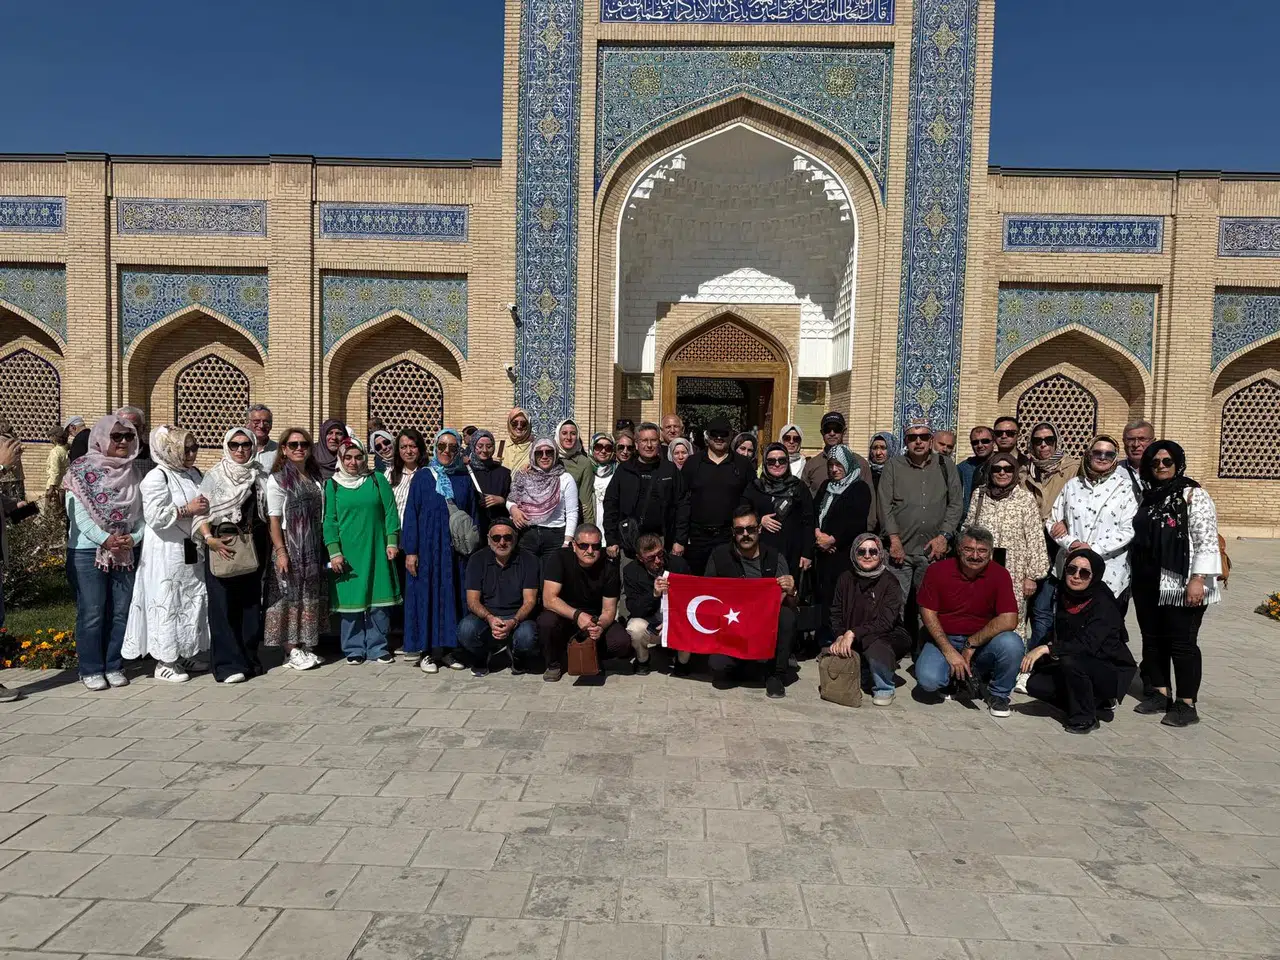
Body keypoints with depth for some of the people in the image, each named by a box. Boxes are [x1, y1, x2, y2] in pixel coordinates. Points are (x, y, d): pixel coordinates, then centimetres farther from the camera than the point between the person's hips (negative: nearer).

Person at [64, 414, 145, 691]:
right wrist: (105, 539, -18)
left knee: (121, 611, 7)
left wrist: (134, 537, -12)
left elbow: (141, 512, 6)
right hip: (87, 550, -4)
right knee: (91, 612, -1)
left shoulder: (134, 472, 9)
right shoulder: (82, 469, -3)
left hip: (125, 552, 4)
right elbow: (77, 512, -10)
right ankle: (91, 670, 11)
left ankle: (114, 666, 18)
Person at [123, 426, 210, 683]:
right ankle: (164, 662, 8)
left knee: (193, 600, 13)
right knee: (167, 603, -3)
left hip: (191, 549, 8)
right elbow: (155, 516, -22)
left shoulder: (194, 474, 11)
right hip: (166, 552, -8)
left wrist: (205, 507, 4)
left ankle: (184, 655, 26)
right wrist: (188, 510, -18)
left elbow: (202, 503, 26)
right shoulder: (156, 478, -13)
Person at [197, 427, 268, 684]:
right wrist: (209, 539, -18)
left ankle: (249, 659, 18)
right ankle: (229, 663, 0)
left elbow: (268, 512, 14)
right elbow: (200, 512, -4)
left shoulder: (259, 475, 11)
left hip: (253, 547, 3)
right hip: (222, 547, -3)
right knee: (223, 604, -5)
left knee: (250, 602, 8)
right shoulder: (214, 475, 1)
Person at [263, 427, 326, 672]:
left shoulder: (315, 477, 11)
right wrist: (280, 551, -18)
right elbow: (273, 519, -11)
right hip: (289, 545, -6)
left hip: (314, 546, 6)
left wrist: (326, 546, 9)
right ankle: (291, 651, 6)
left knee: (311, 596, 10)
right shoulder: (277, 479, -6)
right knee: (290, 596, -1)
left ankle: (305, 646, 21)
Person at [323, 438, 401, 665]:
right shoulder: (333, 484, 4)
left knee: (379, 600, 2)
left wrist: (392, 542, -4)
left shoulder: (377, 480, 5)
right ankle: (354, 649, 15)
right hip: (348, 552, 0)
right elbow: (329, 520, 1)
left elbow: (390, 512, 3)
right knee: (350, 600, 3)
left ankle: (377, 647, 13)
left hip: (376, 551, 1)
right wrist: (334, 551, -6)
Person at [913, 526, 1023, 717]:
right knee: (928, 680, -27)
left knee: (1012, 643, -31)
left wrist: (971, 644, -19)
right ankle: (965, 676, 10)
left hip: (983, 642, 0)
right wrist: (949, 651, -16)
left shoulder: (999, 574, -9)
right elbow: (928, 613, -6)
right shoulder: (938, 570, -8)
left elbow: (1009, 620, -18)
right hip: (944, 639, 0)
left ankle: (998, 694, -2)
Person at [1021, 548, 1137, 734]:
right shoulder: (1064, 598, 1)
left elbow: (1087, 645, -32)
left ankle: (1085, 719, -13)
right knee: (1036, 684, -13)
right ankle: (1099, 705, 6)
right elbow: (1057, 637, 9)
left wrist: (1047, 648, -35)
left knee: (1070, 660, -34)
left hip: (1112, 673, -7)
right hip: (1079, 669, 7)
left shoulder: (1104, 605, -20)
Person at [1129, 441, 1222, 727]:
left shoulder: (1193, 495, -7)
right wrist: (1137, 577, 14)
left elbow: (1207, 541, -13)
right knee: (1152, 640, 12)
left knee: (1182, 643, -2)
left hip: (1181, 585, -7)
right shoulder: (1147, 496, 13)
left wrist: (1198, 579, -19)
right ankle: (1160, 694, 23)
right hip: (1148, 584, 7)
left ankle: (1186, 704, 7)